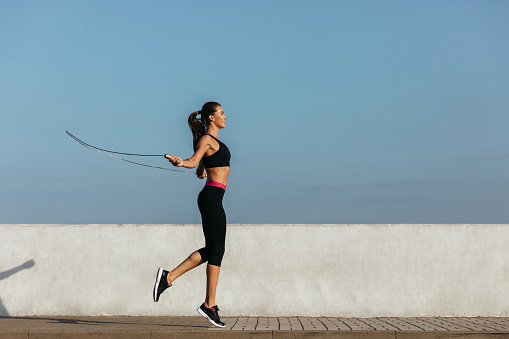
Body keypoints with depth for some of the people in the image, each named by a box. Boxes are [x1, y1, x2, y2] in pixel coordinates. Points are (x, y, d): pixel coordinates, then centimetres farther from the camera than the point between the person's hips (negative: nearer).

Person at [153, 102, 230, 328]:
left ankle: (169, 277, 7)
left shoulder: (214, 139, 20)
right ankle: (209, 305, -5)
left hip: (213, 198, 10)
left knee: (210, 250, 9)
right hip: (212, 196, -10)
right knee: (217, 250, -8)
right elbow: (194, 160, -24)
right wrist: (180, 162, -45)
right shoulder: (206, 139, -7)